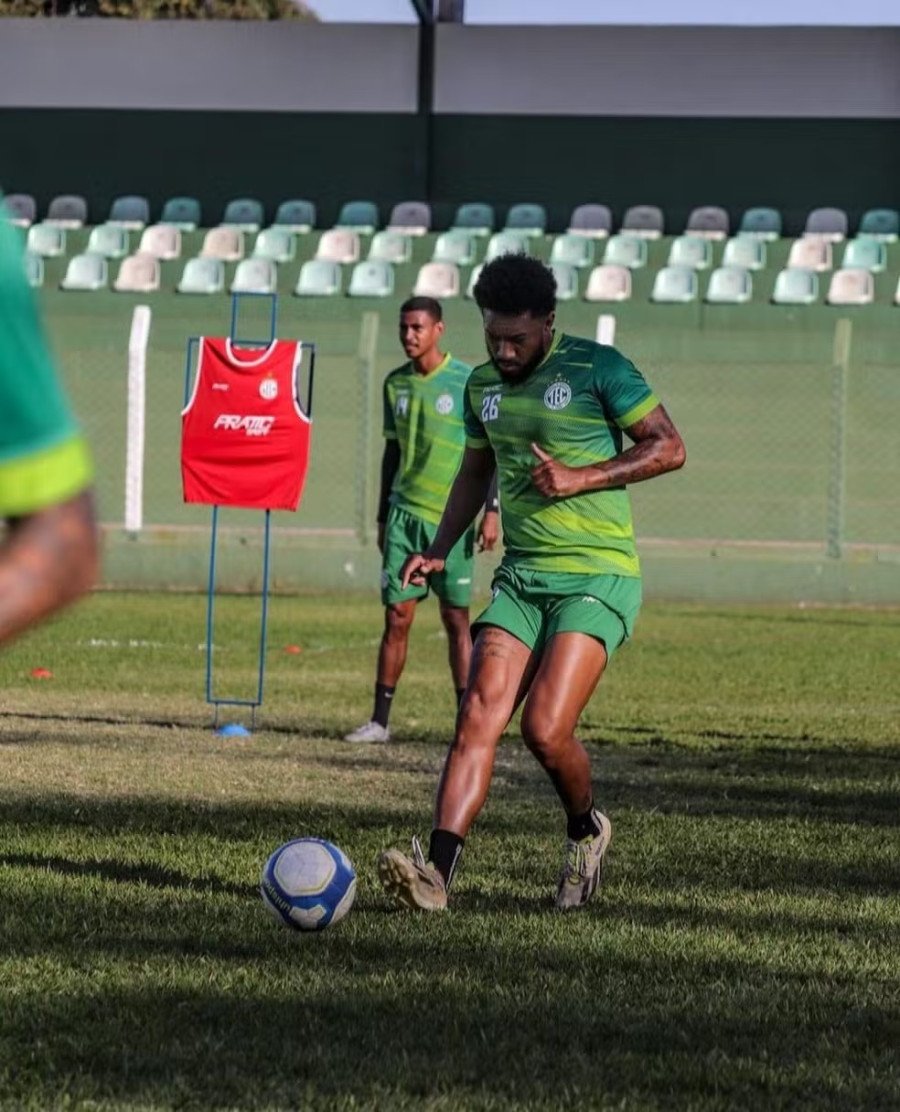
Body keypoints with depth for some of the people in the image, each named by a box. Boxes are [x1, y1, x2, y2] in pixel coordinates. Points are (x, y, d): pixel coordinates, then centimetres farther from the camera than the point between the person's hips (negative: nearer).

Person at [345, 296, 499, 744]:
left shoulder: (467, 381, -5)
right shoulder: (396, 383, 9)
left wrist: (491, 510, -9)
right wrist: (382, 517, 17)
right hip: (404, 512, 3)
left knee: (456, 619, -1)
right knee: (397, 617, 0)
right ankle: (379, 720, 4)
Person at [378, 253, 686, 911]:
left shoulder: (597, 369, -6)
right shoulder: (483, 384, 13)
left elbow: (669, 448, -5)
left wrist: (580, 477, -14)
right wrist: (439, 549, 14)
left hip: (597, 578, -6)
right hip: (520, 578, 6)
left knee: (545, 729, -17)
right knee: (479, 718, -12)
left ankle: (586, 829, 14)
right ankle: (437, 874, -20)